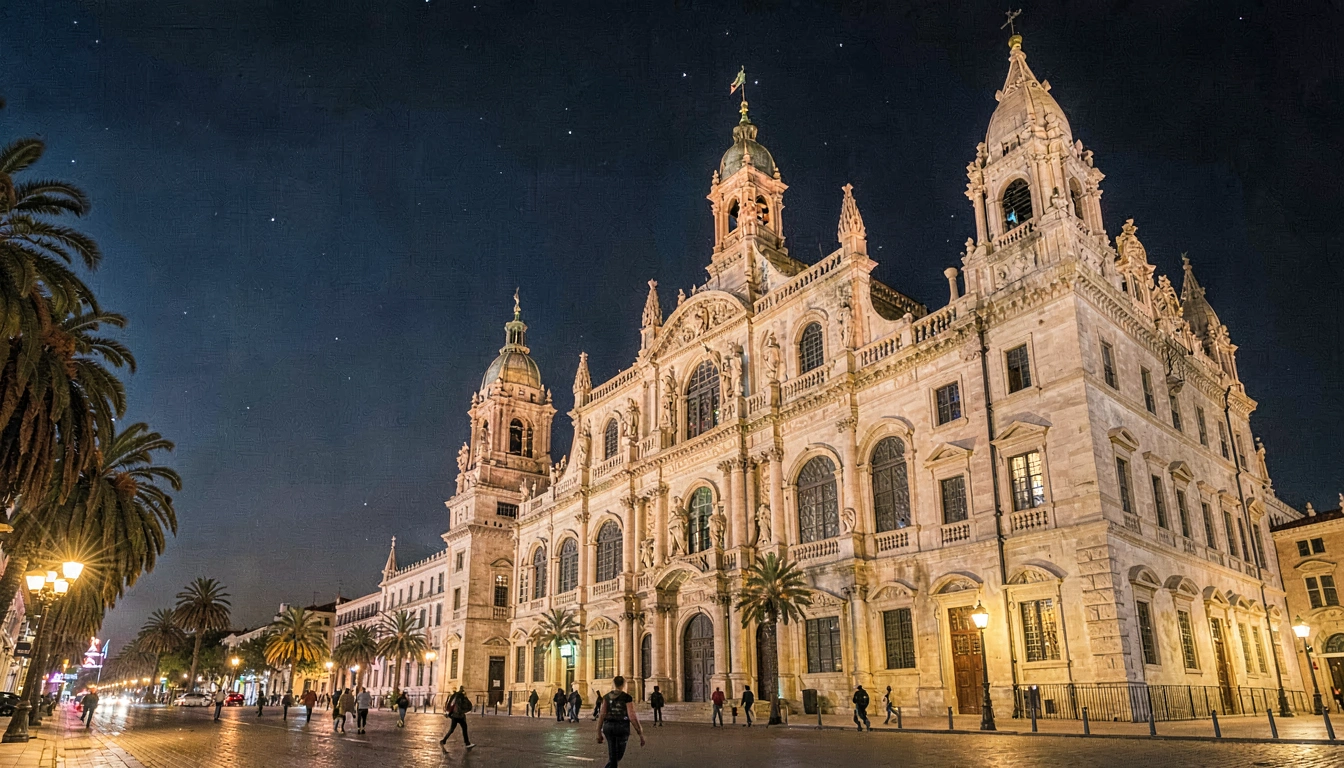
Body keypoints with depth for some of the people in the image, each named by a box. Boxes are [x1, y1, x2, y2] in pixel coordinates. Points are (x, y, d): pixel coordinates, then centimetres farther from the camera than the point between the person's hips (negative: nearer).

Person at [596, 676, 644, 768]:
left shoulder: (606, 697, 3)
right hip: (622, 727, -4)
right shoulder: (627, 697, -8)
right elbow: (632, 717, -13)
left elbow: (601, 714, -2)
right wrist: (640, 733, -9)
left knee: (612, 756, 18)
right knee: (618, 756, 3)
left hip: (608, 726, 4)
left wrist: (599, 733, 5)